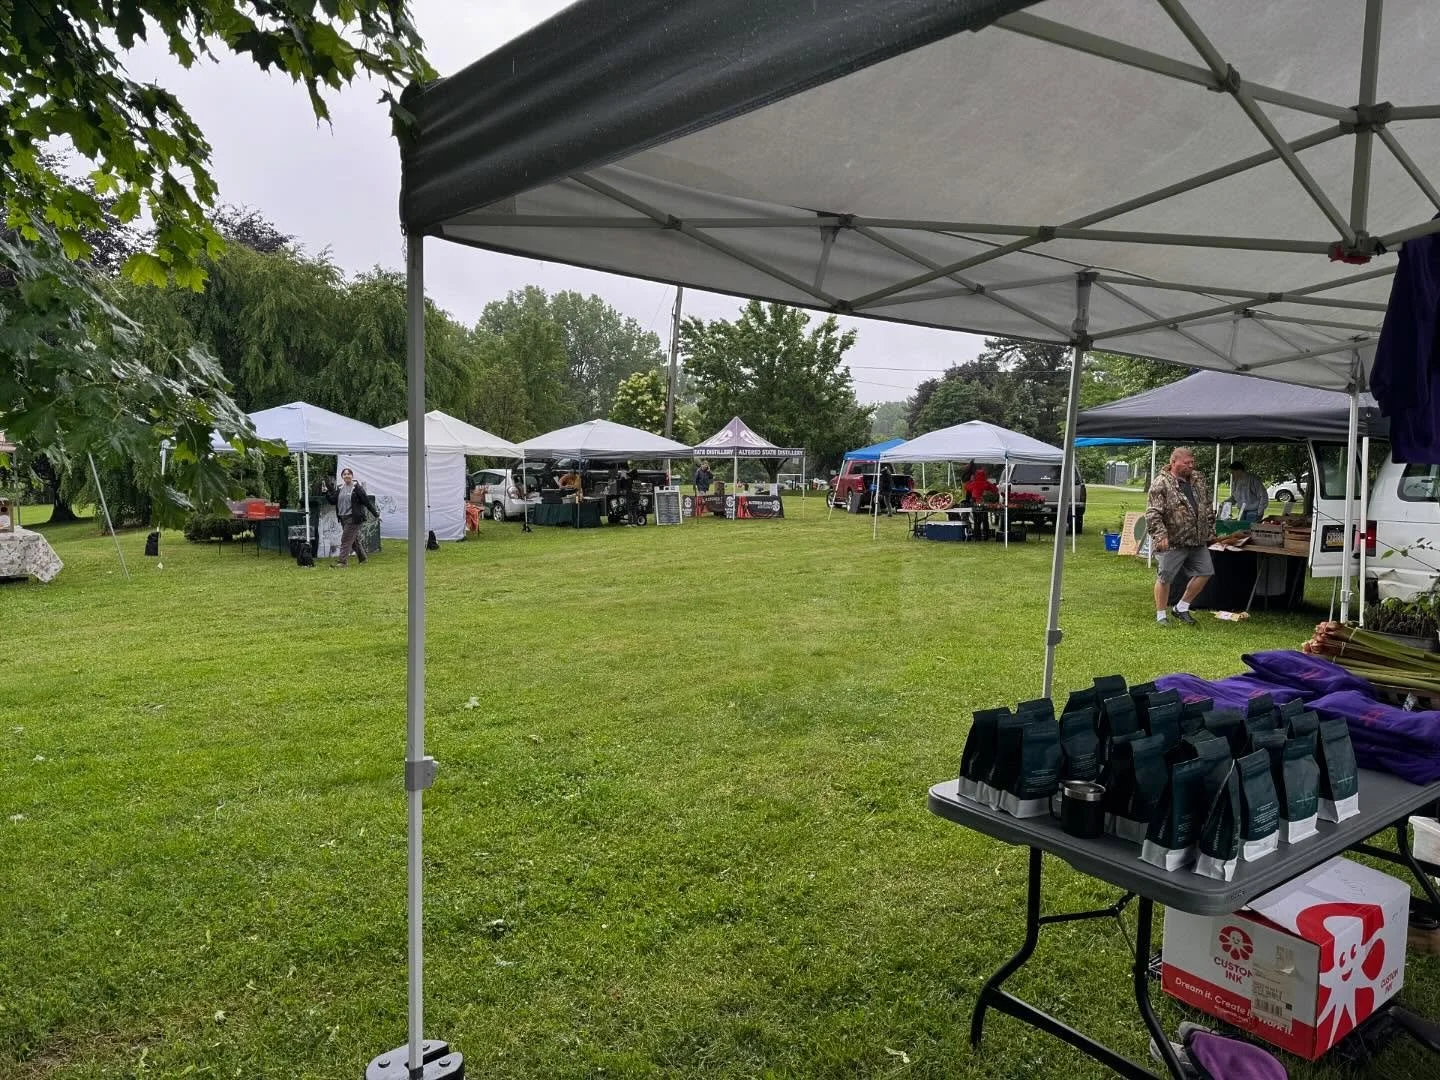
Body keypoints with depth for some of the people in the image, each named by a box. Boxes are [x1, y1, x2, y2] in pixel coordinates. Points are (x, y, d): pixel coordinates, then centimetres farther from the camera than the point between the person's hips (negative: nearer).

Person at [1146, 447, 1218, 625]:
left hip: (1198, 540, 7)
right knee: (1165, 578, -1)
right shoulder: (1161, 484, -13)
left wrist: (1210, 531, 15)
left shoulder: (1197, 479, 9)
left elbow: (1207, 507, 18)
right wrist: (1160, 535, -26)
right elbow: (1152, 514, -18)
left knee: (1205, 572, 10)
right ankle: (1161, 615, 14)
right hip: (1172, 542, -7)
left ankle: (1181, 608, 23)